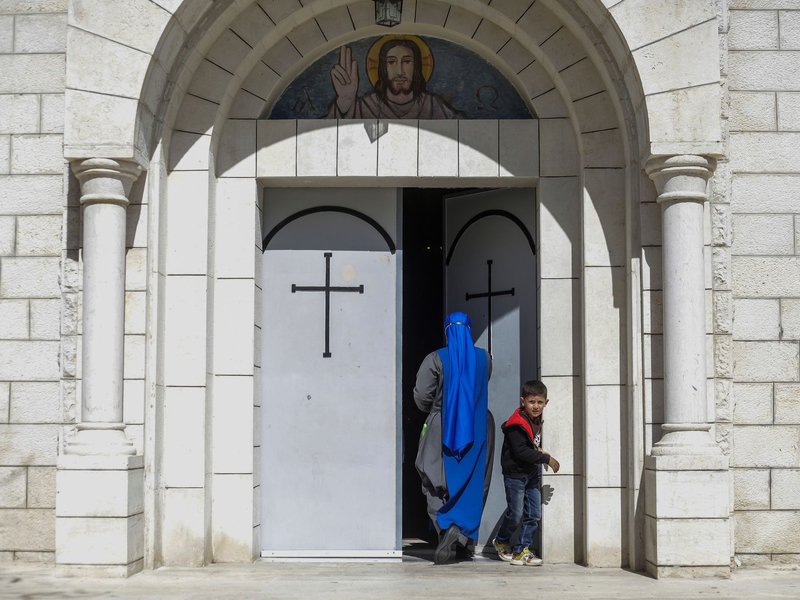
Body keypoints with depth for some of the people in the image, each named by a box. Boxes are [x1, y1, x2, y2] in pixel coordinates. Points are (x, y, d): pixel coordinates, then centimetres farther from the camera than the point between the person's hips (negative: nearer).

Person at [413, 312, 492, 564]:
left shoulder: (435, 359, -9)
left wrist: (433, 410, 8)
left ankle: (447, 527, -21)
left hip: (442, 430, -3)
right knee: (473, 484, 12)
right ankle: (467, 538, 13)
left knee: (436, 485, 3)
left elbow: (421, 396, -12)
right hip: (478, 431, 3)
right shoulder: (483, 358, 2)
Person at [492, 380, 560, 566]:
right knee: (515, 514, -1)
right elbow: (520, 451, -26)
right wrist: (545, 458, -22)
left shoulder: (537, 420, 6)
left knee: (534, 514, 4)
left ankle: (522, 551, 12)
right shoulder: (517, 425, -21)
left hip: (532, 474, 8)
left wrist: (537, 450, -1)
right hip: (515, 474, -8)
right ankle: (501, 541, 25)